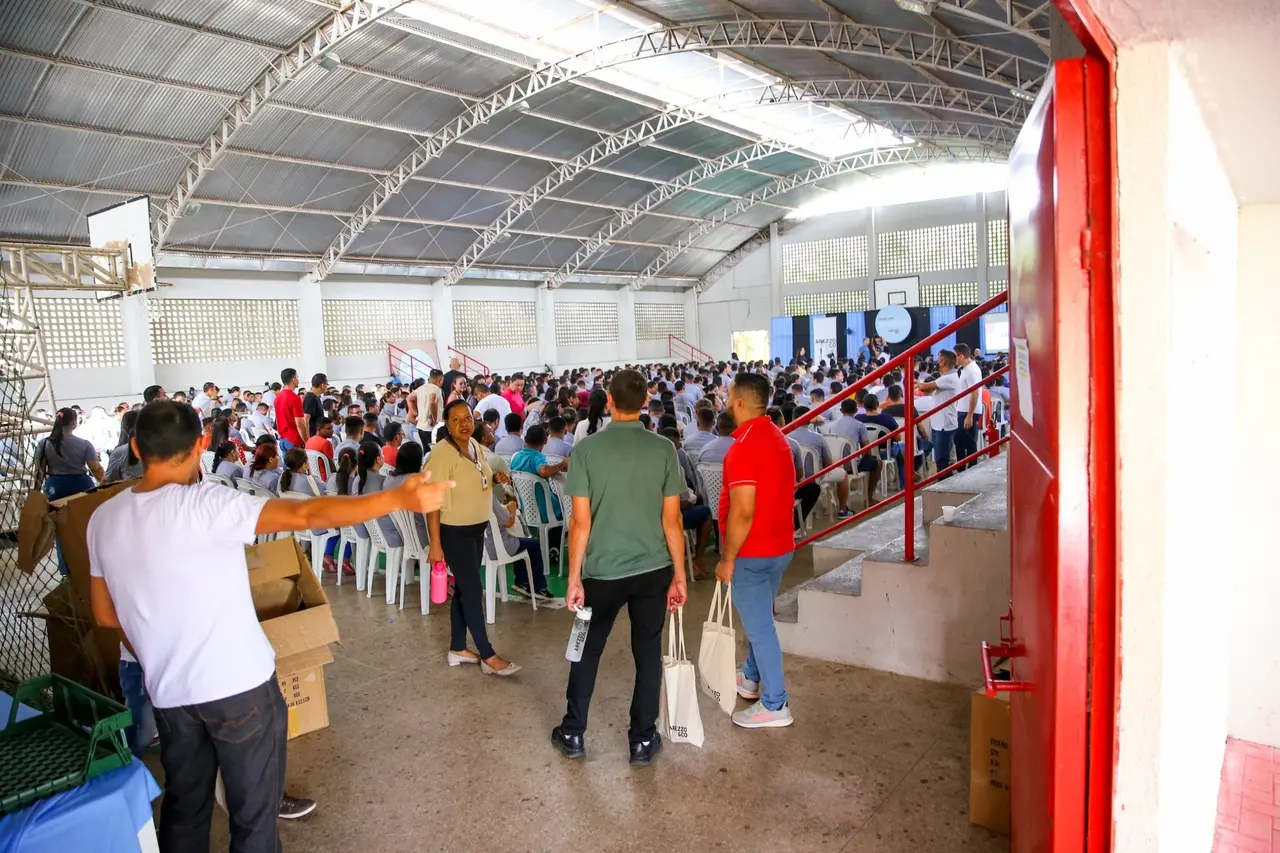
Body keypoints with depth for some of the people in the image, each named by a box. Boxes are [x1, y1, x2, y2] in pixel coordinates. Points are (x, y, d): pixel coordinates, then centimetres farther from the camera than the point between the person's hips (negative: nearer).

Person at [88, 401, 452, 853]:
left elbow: (106, 615, 10)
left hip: (168, 691, 6)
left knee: (184, 805, 24)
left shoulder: (103, 519, -1)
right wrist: (399, 498, -32)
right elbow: (306, 514, -30)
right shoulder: (202, 504, -21)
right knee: (254, 811, 10)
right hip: (237, 685, -6)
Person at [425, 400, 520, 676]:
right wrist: (435, 544, -22)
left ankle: (457, 649, 27)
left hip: (477, 528, 8)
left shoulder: (475, 445, 5)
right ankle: (489, 657, 5)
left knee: (464, 588, 15)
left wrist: (497, 478, 6)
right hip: (454, 532, -8)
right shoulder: (441, 453, -20)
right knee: (472, 590, -3)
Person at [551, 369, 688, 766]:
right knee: (648, 653, 13)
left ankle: (573, 734, 30)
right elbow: (672, 520, -4)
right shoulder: (663, 448, -6)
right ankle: (643, 740, 23)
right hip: (653, 569, 1)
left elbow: (581, 521, -10)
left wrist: (574, 578, -2)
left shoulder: (587, 448, -10)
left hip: (603, 570, -1)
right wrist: (680, 575, 5)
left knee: (588, 650, 17)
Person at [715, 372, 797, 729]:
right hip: (778, 546, 10)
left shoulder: (744, 447, -23)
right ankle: (752, 678, 41)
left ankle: (775, 705, 12)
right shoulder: (777, 437, 7)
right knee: (758, 619, 24)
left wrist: (727, 559, -16)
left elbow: (742, 513, -26)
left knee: (759, 626, 2)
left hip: (753, 553, -10)